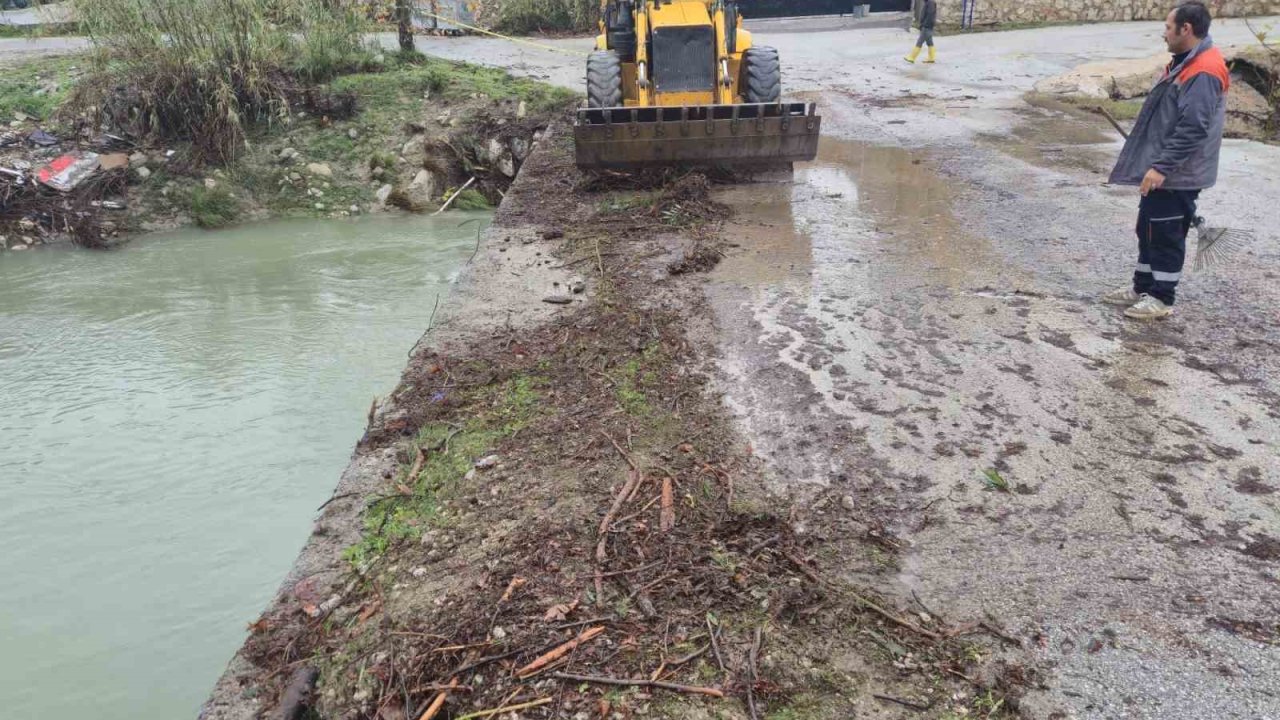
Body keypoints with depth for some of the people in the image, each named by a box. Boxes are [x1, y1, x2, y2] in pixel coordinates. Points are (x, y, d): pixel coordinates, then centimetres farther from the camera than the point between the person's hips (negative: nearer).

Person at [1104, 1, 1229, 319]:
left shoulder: (1204, 72, -22)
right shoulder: (1186, 62, 12)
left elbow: (1193, 128, -27)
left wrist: (1161, 166, -27)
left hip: (1176, 176, -10)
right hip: (1163, 169, 10)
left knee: (1166, 234, 0)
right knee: (1148, 229, 16)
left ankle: (1161, 298, 11)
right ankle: (1142, 288, 28)